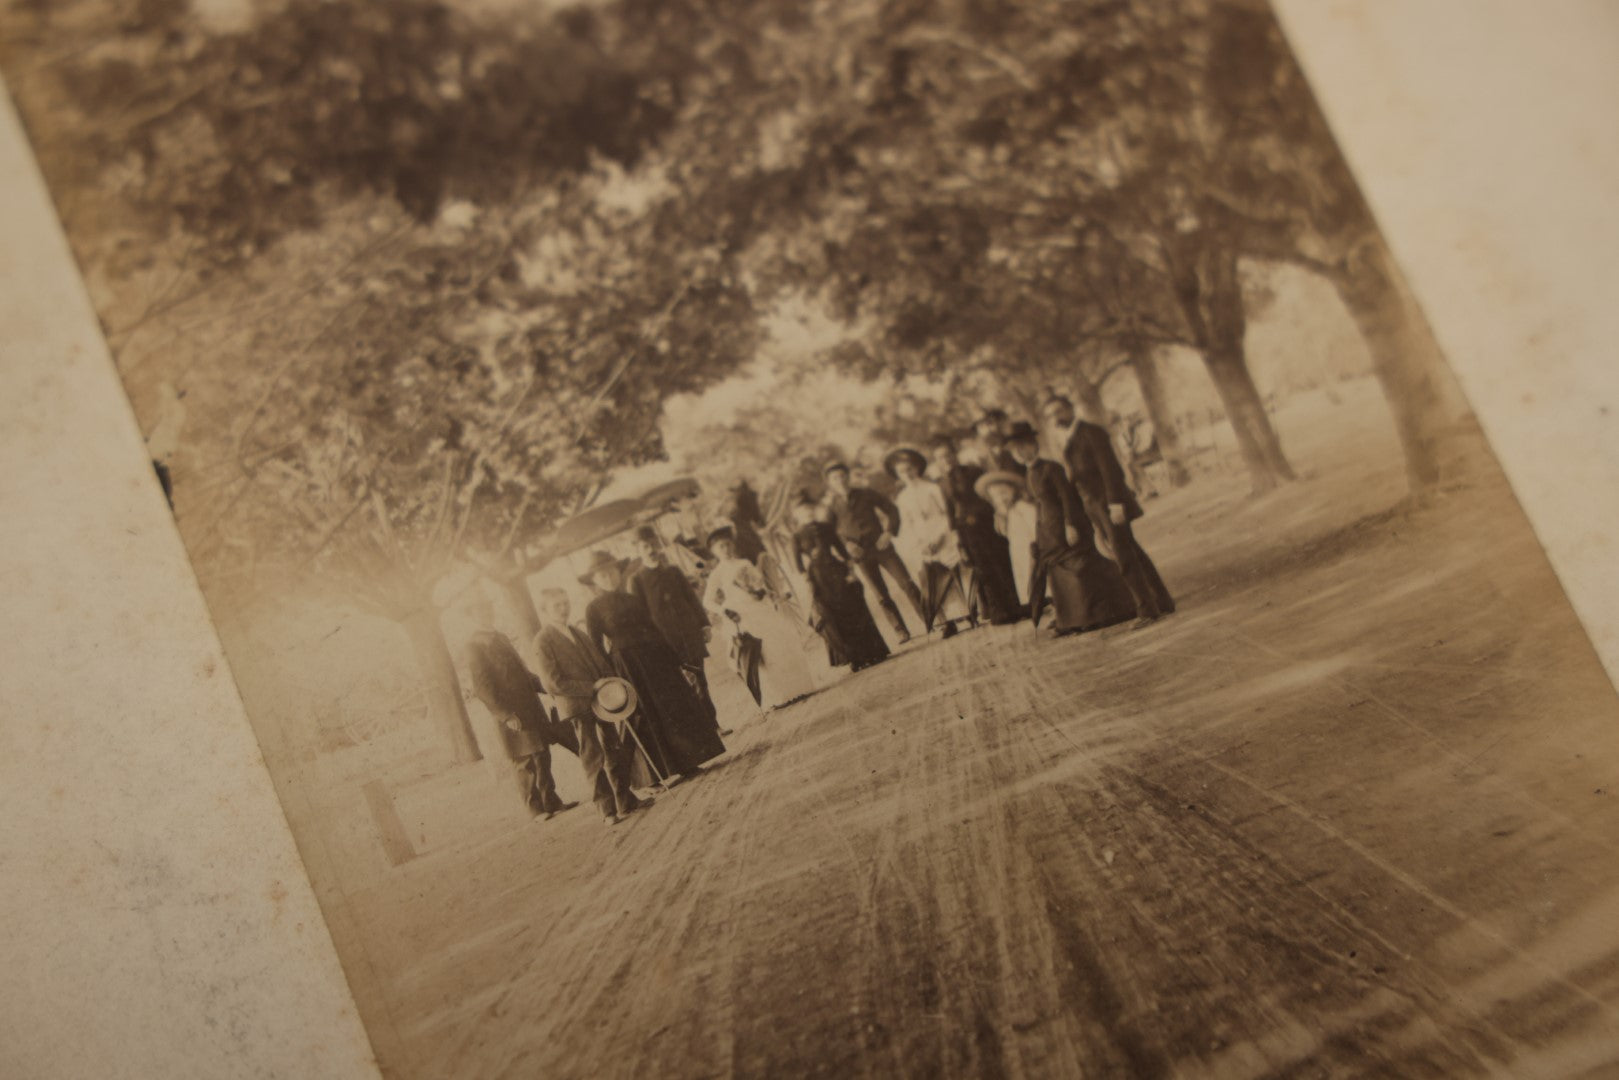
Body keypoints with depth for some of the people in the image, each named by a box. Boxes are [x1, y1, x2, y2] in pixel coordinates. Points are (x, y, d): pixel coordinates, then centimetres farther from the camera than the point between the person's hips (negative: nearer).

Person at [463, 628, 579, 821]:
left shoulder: (500, 642, 15)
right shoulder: (477, 651, -11)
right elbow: (483, 690, -17)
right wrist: (506, 716, -23)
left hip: (532, 710, 8)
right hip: (514, 718, -8)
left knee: (542, 759, 13)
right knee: (525, 764, -1)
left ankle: (551, 803, 22)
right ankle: (537, 808, 8)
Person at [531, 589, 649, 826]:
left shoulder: (576, 632, 15)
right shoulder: (542, 641, -8)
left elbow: (600, 660, 17)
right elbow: (554, 682, -15)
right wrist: (591, 688, -18)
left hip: (600, 698, 7)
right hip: (576, 706, -7)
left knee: (615, 750, 10)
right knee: (593, 757, -3)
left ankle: (626, 799, 20)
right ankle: (608, 809, 2)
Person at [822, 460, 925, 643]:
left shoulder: (866, 494, 5)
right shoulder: (831, 506, 3)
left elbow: (891, 510, 9)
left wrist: (889, 531, -6)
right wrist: (846, 543, -13)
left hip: (881, 546, 0)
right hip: (861, 554, 0)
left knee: (907, 584, -6)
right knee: (881, 596, -2)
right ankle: (902, 632, 3)